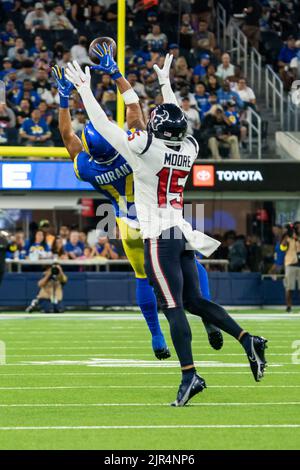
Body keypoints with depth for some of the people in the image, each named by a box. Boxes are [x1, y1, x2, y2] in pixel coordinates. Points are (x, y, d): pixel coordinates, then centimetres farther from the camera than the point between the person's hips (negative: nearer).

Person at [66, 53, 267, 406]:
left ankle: (190, 376, -11)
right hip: (182, 233, 7)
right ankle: (247, 340, 2)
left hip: (159, 238, -7)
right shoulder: (189, 149, 7)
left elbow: (103, 126, -7)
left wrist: (84, 89, 3)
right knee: (195, 301, 15)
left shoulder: (146, 148, -12)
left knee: (173, 307, -8)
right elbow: (176, 121, 28)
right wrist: (165, 82, 40)